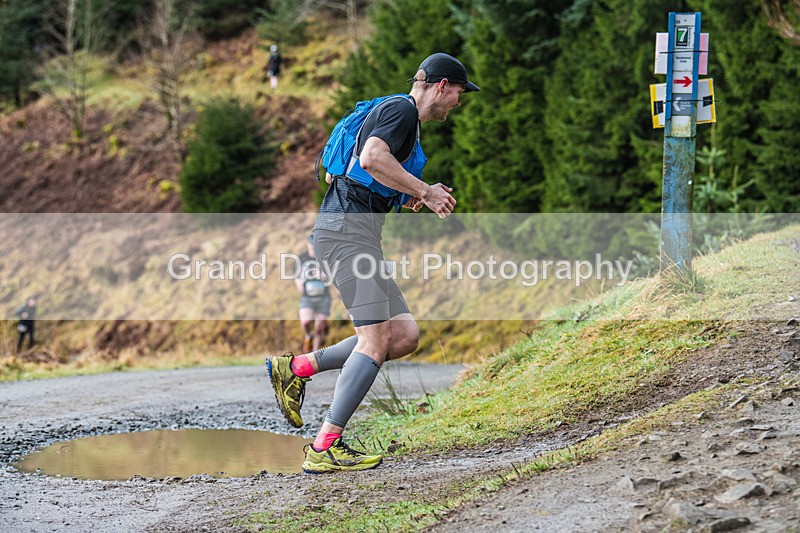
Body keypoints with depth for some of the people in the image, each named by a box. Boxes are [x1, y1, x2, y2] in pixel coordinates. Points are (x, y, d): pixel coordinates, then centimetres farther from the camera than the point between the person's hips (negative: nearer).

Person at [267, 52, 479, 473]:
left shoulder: (402, 116, 26)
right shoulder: (402, 109, -6)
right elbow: (371, 158, -25)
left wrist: (407, 195, 20)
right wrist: (425, 191, -16)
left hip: (358, 232, 10)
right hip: (348, 228, -10)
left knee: (405, 335, 3)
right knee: (376, 339, -15)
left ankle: (296, 368, 7)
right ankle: (324, 448, -14)